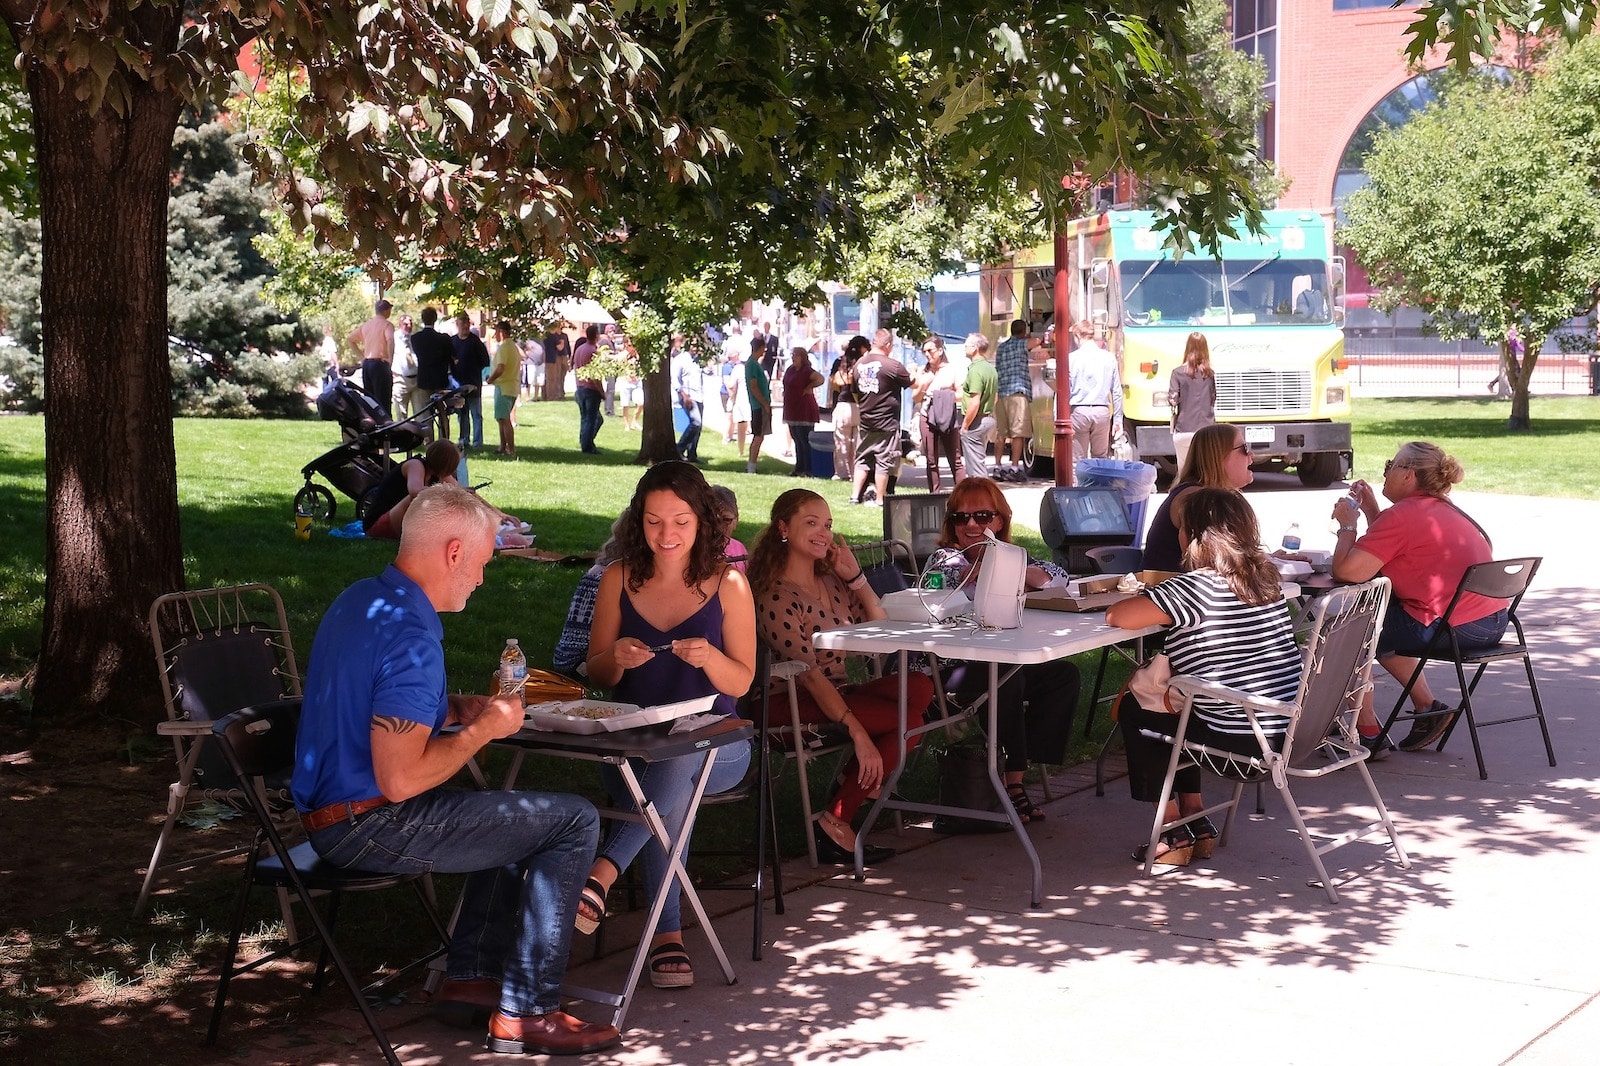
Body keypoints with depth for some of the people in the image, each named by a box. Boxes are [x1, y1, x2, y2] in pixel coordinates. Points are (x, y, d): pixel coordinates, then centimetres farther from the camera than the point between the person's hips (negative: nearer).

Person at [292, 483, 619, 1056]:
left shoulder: (357, 600, 9)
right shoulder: (410, 636, -23)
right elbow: (400, 779, -28)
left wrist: (458, 708, 9)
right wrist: (484, 728, -13)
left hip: (330, 810, 10)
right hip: (368, 826, -10)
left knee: (515, 815, 28)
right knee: (574, 821, -8)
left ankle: (469, 979, 24)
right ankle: (523, 1014, -4)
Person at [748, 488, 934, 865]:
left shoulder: (831, 581, 11)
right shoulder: (776, 597, -14)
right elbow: (808, 674, -20)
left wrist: (855, 576, 2)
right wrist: (857, 732, -25)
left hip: (839, 692, 7)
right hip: (795, 707, -7)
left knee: (920, 688, -17)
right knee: (909, 718, -21)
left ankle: (853, 777, -3)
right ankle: (835, 823, -13)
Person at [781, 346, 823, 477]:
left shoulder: (806, 371, -13)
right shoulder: (790, 370, 13)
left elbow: (820, 379, -28)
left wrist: (809, 387, -15)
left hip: (804, 411, -9)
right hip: (792, 411, 9)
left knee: (805, 441, -8)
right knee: (797, 441, 14)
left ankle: (808, 470, -7)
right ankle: (799, 469, 20)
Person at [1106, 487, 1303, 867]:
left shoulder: (1195, 587, -18)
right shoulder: (1265, 577, 6)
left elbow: (1116, 616, -19)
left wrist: (1144, 600, 1)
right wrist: (1160, 599, 16)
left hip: (1240, 736, -8)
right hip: (1285, 728, 8)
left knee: (1133, 710, 15)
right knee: (1174, 710, 30)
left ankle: (1174, 834, 18)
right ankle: (1198, 825, 29)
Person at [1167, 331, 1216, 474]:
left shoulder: (1178, 372, -6)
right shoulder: (1210, 374, 2)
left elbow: (1173, 401, -9)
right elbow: (1213, 400, 11)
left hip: (1184, 431, -2)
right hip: (1206, 431, 2)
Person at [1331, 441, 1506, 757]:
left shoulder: (1402, 516, -14)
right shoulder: (1443, 509, 16)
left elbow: (1346, 571, -17)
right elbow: (1385, 552, 22)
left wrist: (1347, 524, -2)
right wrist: (1369, 510, 18)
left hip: (1453, 629, -9)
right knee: (1379, 615, 29)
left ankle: (1368, 733, 14)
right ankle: (1428, 708, 28)